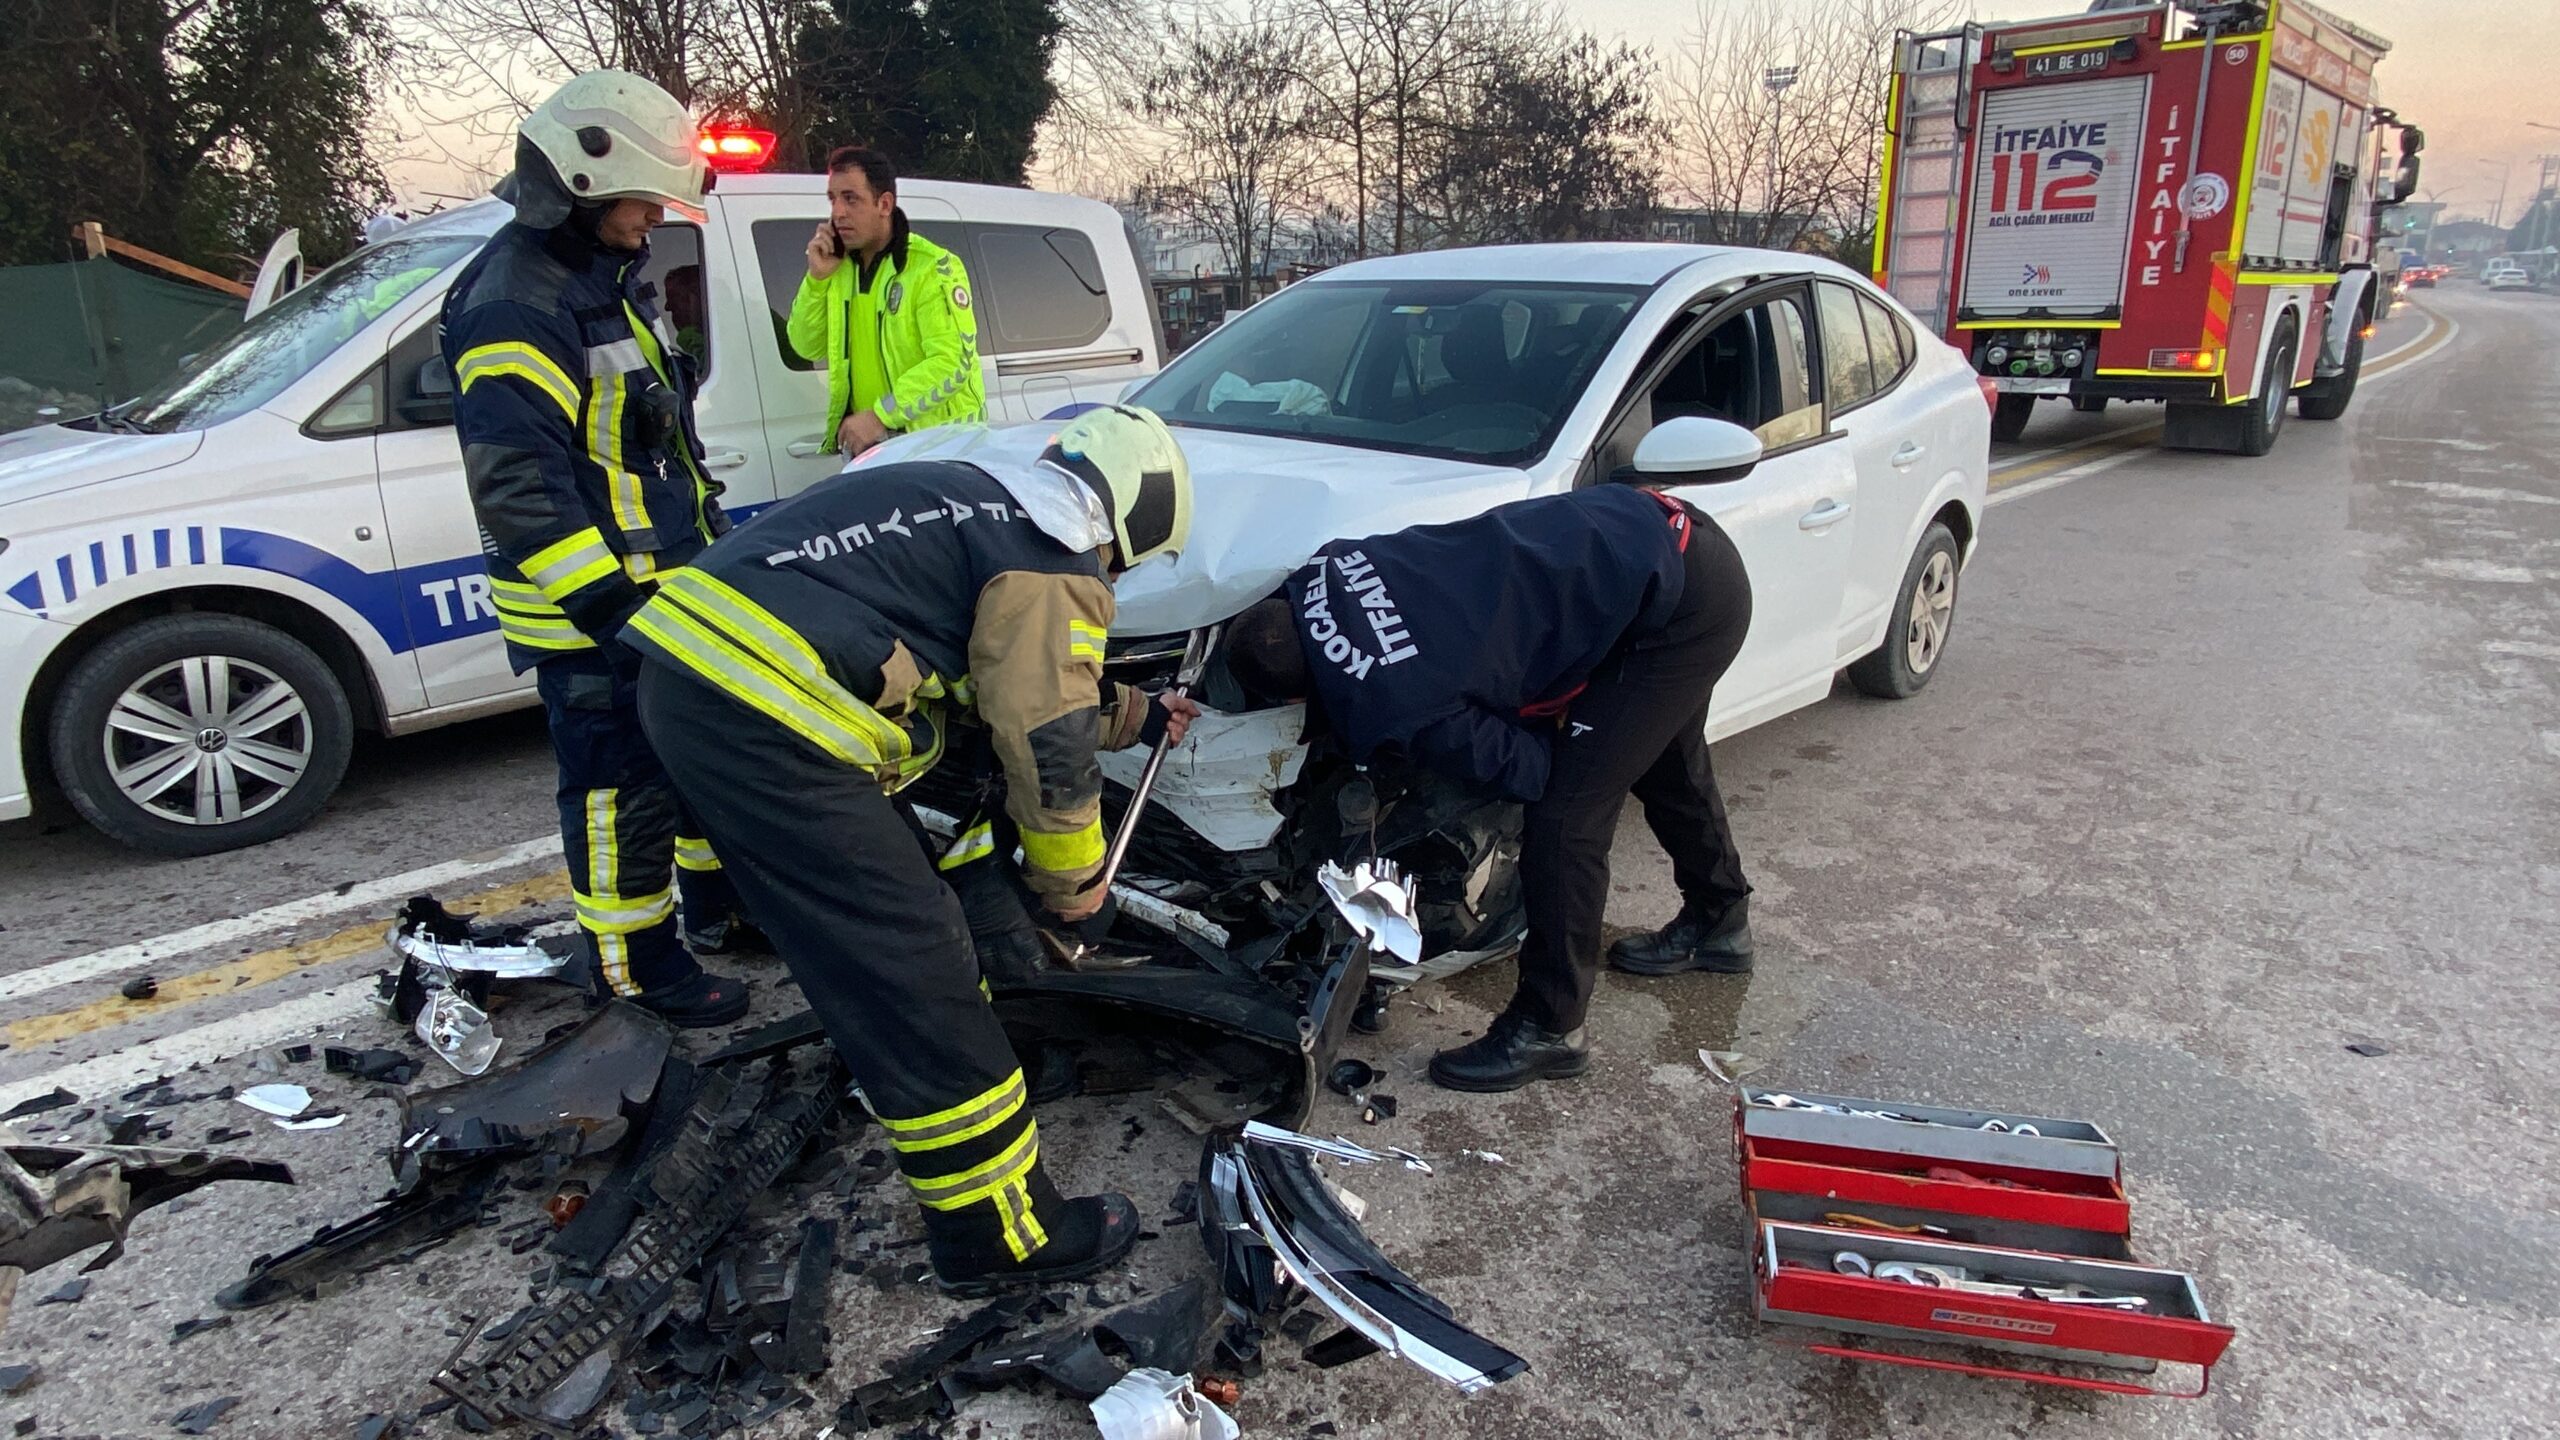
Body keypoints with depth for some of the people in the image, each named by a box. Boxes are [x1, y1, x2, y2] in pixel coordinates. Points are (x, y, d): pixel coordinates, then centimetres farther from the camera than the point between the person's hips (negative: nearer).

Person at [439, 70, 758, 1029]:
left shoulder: (610, 277, 13)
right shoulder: (514, 308, -20)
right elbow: (519, 489, -25)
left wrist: (711, 534, 23)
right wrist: (608, 606, -26)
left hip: (671, 589, 10)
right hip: (591, 619, -10)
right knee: (622, 792, 1)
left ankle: (719, 905, 38)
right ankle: (634, 962, 18)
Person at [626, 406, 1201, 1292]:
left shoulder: (977, 503, 25)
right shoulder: (1056, 556, -4)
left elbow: (1015, 686, 33)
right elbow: (1045, 740, -7)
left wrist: (1135, 717, 41)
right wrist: (1073, 879, 9)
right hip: (764, 720, -10)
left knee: (895, 891, 28)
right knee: (911, 975, -3)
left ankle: (893, 1064, 50)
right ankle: (1002, 1237, 8)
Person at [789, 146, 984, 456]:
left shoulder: (933, 268, -11)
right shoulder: (839, 265, 10)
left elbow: (953, 363, -21)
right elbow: (808, 348, 11)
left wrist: (879, 416, -25)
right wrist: (817, 277, -3)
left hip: (934, 440, -6)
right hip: (862, 442, 6)